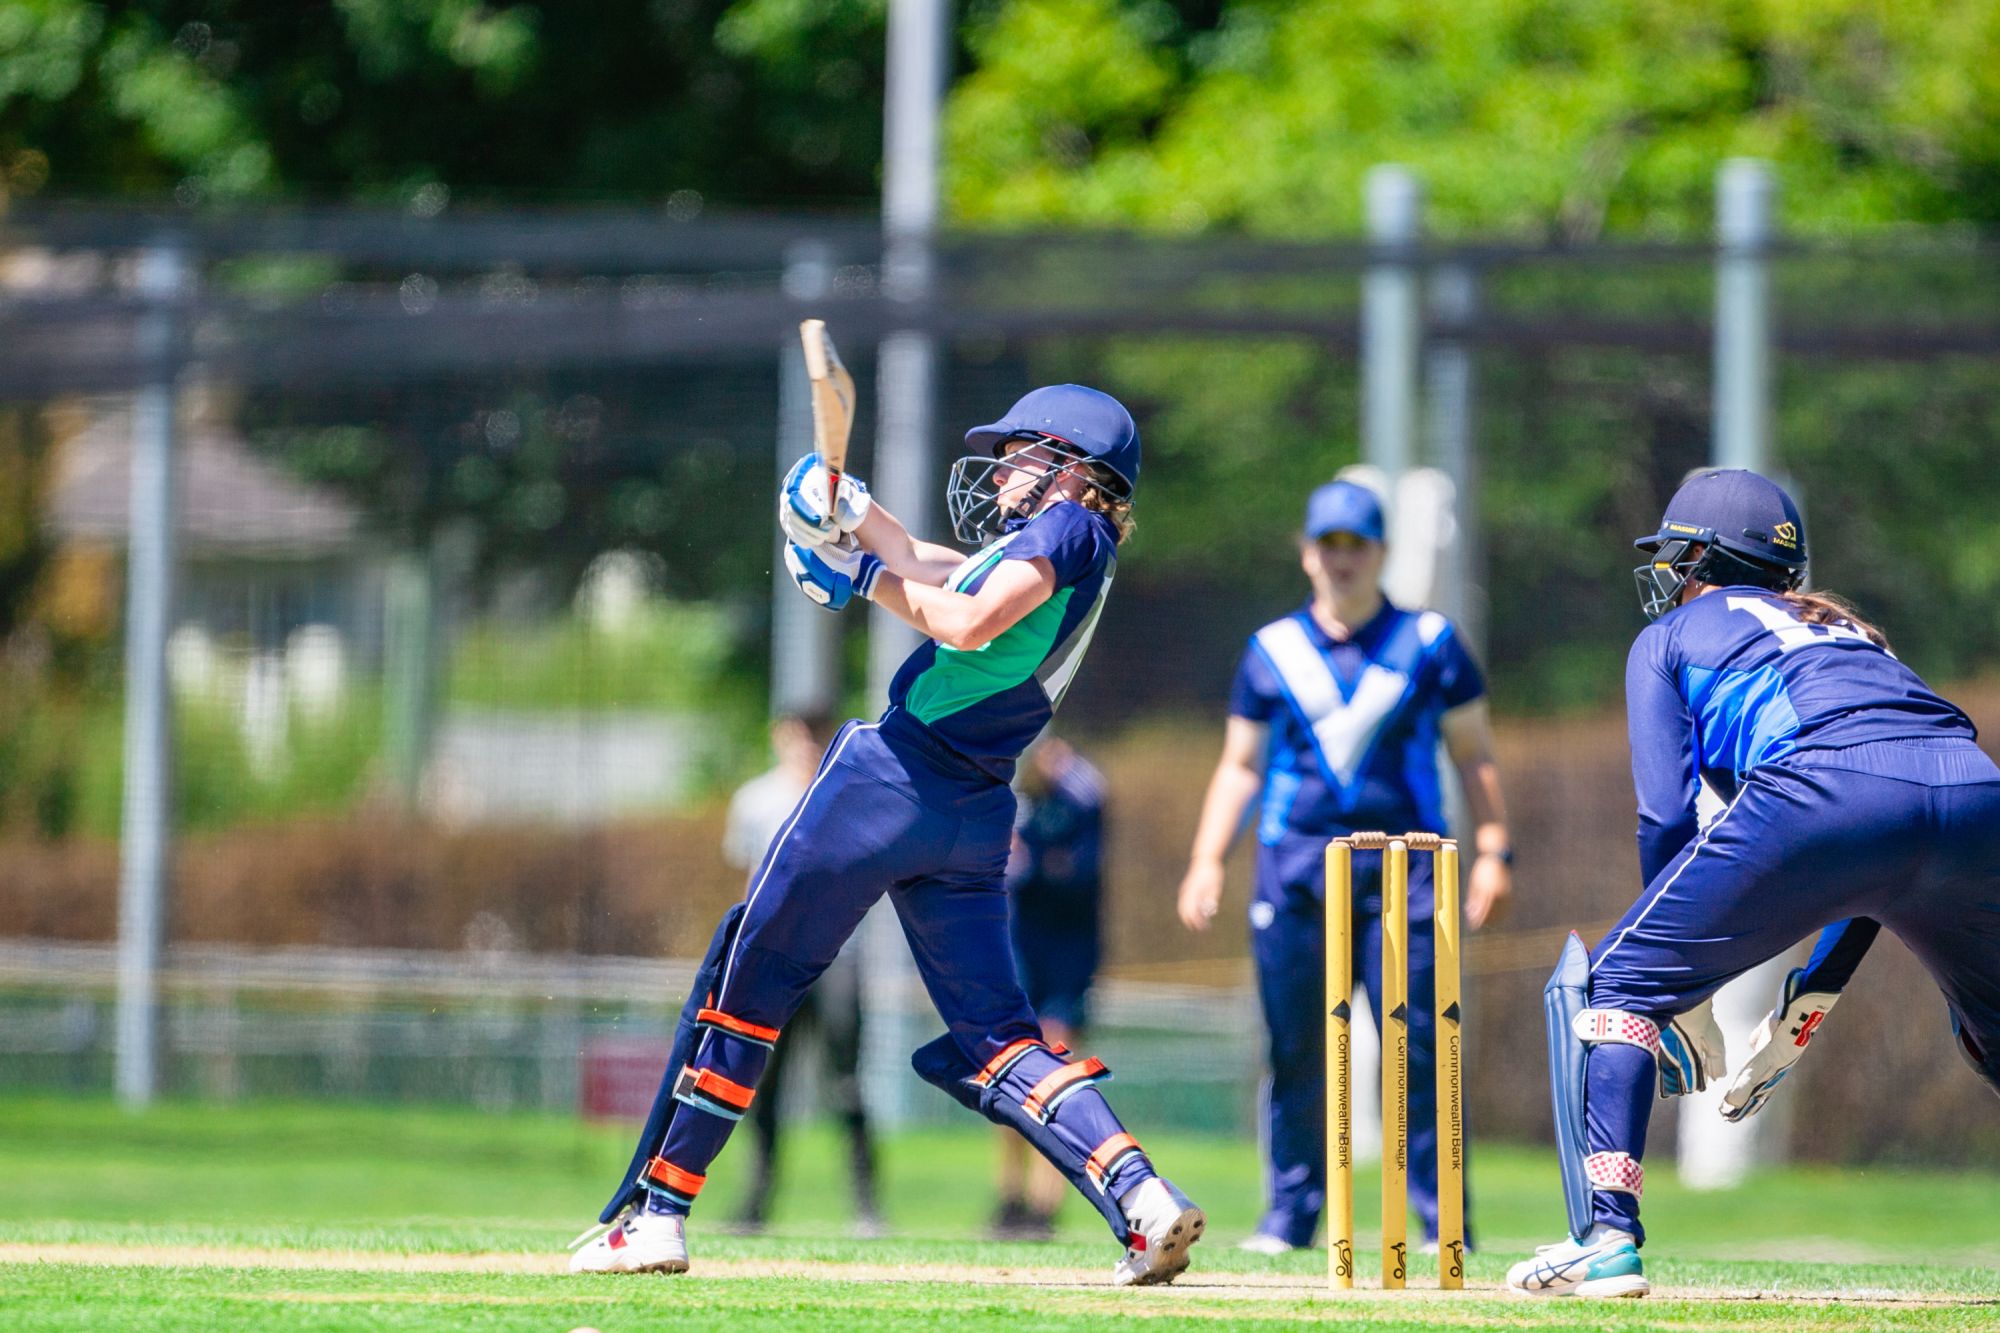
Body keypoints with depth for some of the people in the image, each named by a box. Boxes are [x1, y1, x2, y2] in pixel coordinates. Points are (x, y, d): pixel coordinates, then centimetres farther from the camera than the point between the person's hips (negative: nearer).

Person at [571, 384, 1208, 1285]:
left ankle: (656, 1213, 7)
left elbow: (969, 622, -20)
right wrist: (853, 514, 8)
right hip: (974, 815, 9)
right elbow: (921, 568, 25)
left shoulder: (1066, 528, -6)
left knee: (749, 979, 4)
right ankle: (1141, 1196, -16)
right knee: (995, 1038, 6)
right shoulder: (1052, 545, 22)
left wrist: (872, 577, -7)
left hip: (894, 773, -9)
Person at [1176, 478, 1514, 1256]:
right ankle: (1290, 1216, 8)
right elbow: (1240, 765, 14)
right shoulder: (1272, 651, 12)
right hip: (1294, 865, 2)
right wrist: (1207, 861, 3)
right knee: (1295, 1051, 1)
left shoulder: (1429, 643, 8)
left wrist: (1493, 851, -1)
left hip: (1402, 867, -2)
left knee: (1418, 1049, -9)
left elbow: (1474, 754, 10)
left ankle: (1443, 1221, -6)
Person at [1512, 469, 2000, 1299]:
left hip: (1824, 796, -5)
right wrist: (1810, 1001, 34)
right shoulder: (1848, 630, 40)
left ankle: (1606, 1237, -5)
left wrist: (1684, 1002, 18)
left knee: (1608, 985, 10)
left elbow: (1667, 819, 12)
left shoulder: (1670, 637, 26)